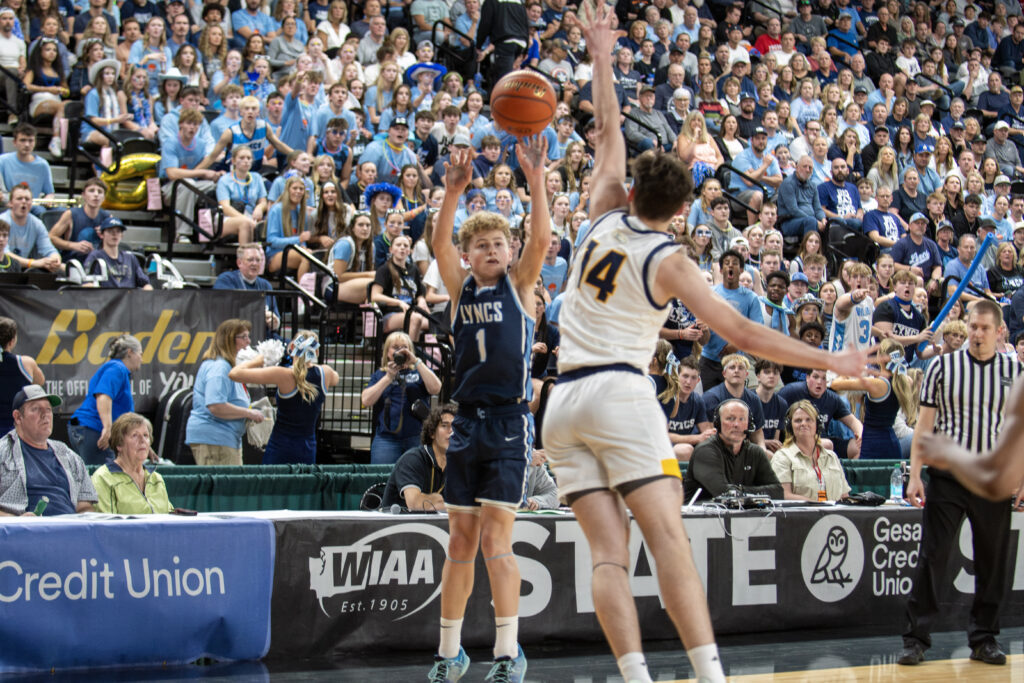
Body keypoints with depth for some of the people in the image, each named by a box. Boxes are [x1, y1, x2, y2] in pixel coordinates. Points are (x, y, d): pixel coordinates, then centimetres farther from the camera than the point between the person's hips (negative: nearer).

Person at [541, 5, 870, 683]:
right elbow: (741, 331, -6)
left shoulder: (604, 219, 11)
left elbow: (609, 134, 25)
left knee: (609, 551, -4)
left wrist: (602, 58, 34)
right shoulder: (668, 260, -2)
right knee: (670, 538, -11)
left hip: (562, 402, 5)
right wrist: (832, 361, -1)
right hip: (620, 392, -5)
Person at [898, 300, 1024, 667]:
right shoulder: (942, 367, 2)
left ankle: (984, 639, 19)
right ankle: (916, 639, 3)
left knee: (993, 562, 6)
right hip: (947, 479, -1)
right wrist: (915, 475, -4)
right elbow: (925, 423, 3)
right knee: (933, 558, -2)